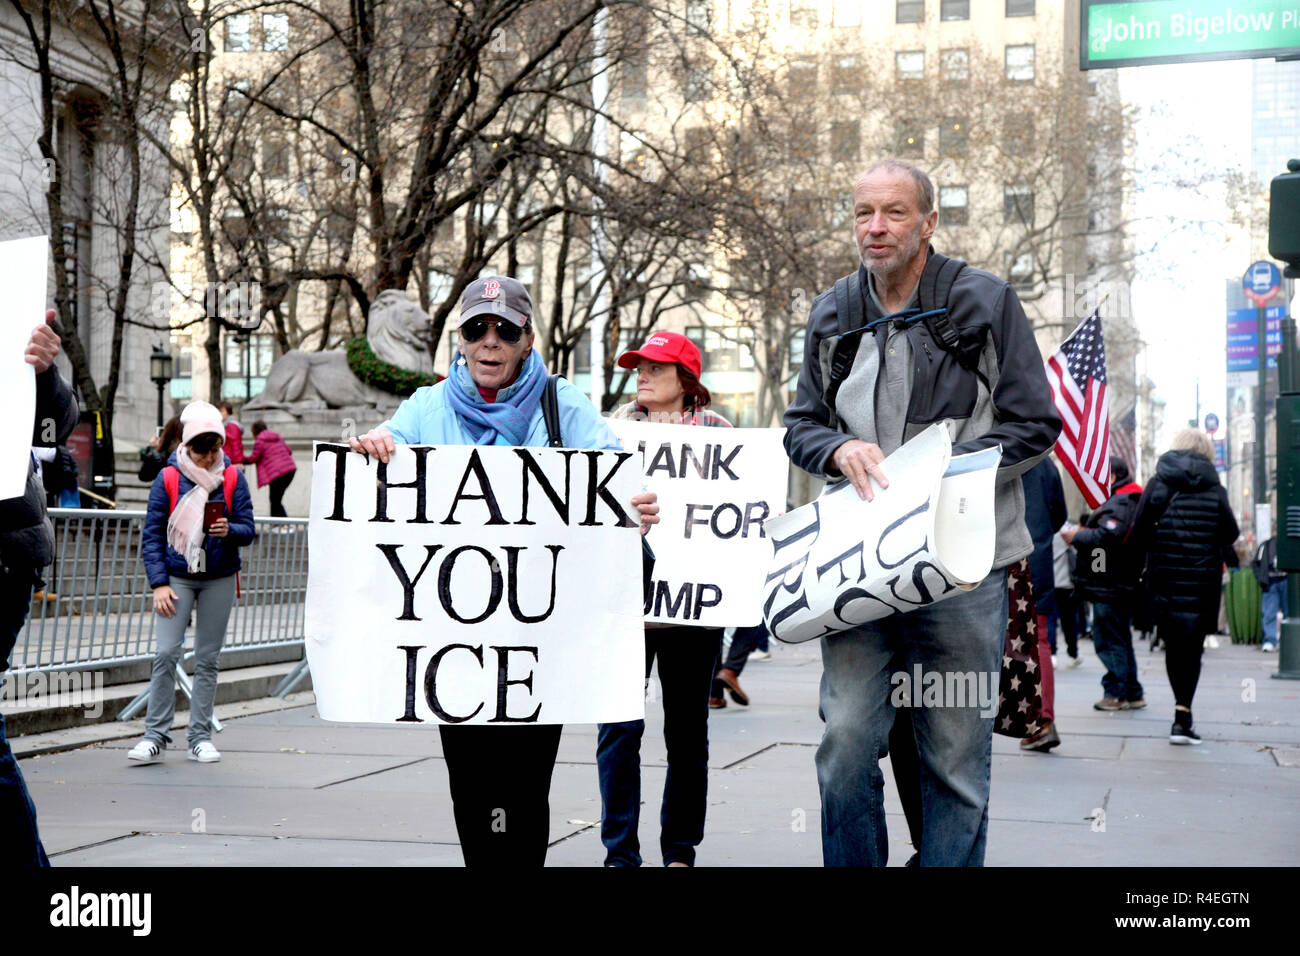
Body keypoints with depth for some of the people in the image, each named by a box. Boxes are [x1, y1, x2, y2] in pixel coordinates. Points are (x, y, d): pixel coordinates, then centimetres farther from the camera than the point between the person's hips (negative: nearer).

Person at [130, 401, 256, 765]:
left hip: (219, 580, 1)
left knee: (208, 659, 6)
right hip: (177, 577, -1)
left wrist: (229, 530, -22)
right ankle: (155, 736, -4)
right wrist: (159, 583, -9)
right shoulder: (168, 479, -3)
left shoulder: (233, 478, 1)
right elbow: (152, 534, -2)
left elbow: (248, 529, 2)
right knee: (166, 653, -11)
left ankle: (200, 737, 12)